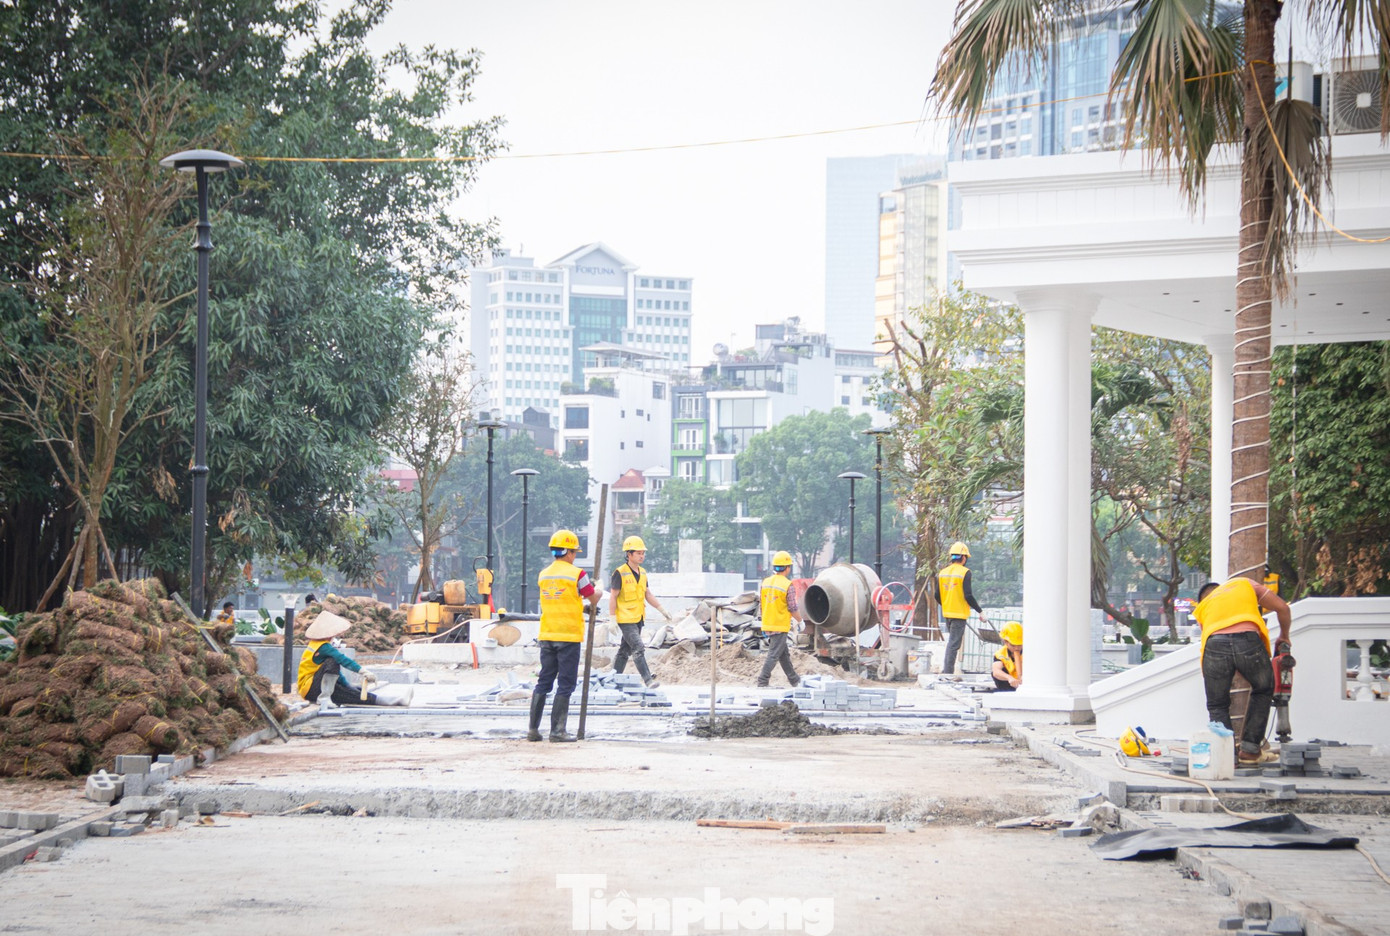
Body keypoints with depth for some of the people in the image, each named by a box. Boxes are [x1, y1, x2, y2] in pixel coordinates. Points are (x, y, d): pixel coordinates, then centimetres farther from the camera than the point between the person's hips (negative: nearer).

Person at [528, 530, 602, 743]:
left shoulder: (544, 575, 8)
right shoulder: (576, 573, -10)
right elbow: (594, 599, 1)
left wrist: (581, 603, 30)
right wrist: (598, 589, 23)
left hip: (547, 635, 5)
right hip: (569, 635, -5)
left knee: (543, 682, 11)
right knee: (565, 684, 0)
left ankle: (533, 729, 10)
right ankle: (557, 731, -1)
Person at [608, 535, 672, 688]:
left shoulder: (642, 573, 12)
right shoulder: (620, 573, -11)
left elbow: (647, 595, 19)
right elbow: (613, 596, -10)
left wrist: (661, 609, 14)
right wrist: (612, 617, -15)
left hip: (638, 618, 8)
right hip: (626, 619, -8)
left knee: (625, 650, 12)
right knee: (638, 649, -15)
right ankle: (648, 680, -19)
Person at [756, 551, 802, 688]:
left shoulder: (765, 583, 4)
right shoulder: (787, 585, -14)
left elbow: (761, 605, 10)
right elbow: (793, 608, -10)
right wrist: (800, 620, 6)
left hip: (767, 625, 7)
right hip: (781, 626, -7)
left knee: (784, 653, 18)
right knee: (773, 654, -4)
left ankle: (794, 679, 29)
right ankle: (763, 681, -9)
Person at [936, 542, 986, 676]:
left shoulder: (943, 572, 7)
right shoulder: (965, 572, -12)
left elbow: (937, 596, 9)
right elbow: (968, 596, -16)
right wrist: (980, 611, -6)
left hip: (947, 614, 6)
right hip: (959, 614, -6)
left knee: (950, 640, 19)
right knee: (954, 643, -5)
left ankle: (945, 670, 17)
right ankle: (947, 672, -8)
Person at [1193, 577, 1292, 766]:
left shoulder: (1203, 607, 35)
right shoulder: (1245, 584, 34)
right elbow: (1282, 607, 25)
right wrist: (1284, 636, 41)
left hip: (1215, 644, 1)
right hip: (1248, 640, 0)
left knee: (1217, 706, 17)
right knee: (1263, 691, 24)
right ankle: (1250, 749, 20)